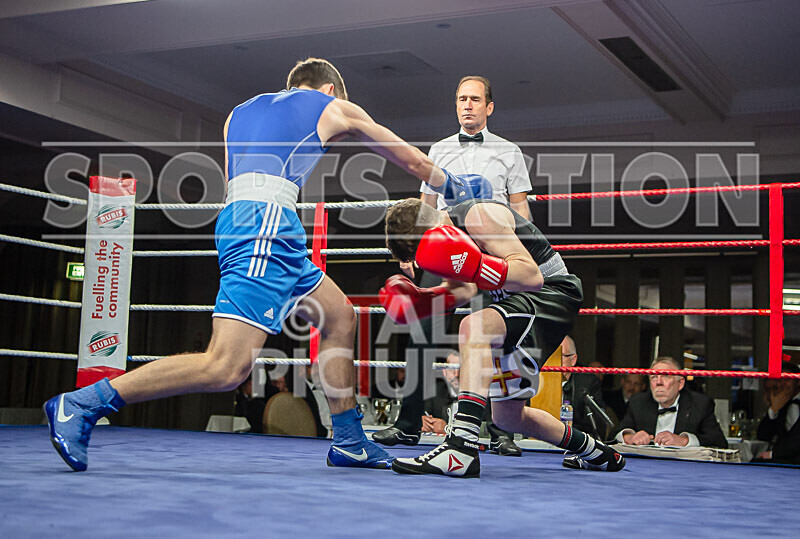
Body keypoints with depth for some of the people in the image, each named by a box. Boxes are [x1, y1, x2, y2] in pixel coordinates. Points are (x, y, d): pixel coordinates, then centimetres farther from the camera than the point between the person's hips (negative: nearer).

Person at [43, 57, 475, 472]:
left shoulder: (240, 112, 30)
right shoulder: (335, 107, 18)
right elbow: (413, 161, 29)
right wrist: (452, 185, 45)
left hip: (236, 215, 8)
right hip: (266, 221, -8)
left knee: (339, 317, 19)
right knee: (226, 368, -16)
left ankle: (348, 441, 20)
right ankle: (82, 404, -17)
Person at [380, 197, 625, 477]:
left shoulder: (479, 216, -23)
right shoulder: (443, 231, 4)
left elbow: (532, 276, -30)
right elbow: (464, 290, 15)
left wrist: (474, 266, -42)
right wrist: (418, 300, -1)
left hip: (552, 293, -10)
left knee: (473, 326, -38)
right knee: (506, 416, 15)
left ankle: (461, 446, -46)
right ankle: (593, 451, 37)